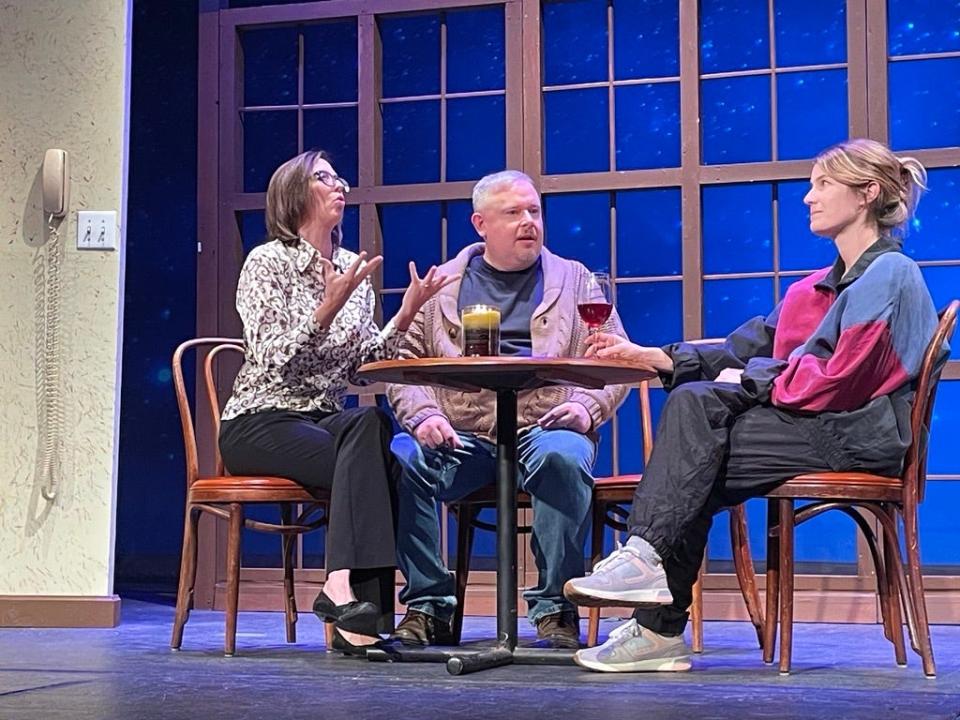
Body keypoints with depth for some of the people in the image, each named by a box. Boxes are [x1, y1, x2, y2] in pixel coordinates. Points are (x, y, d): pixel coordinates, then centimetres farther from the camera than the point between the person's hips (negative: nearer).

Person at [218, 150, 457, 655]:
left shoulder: (353, 268, 13)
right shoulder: (267, 262, -4)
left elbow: (362, 366, 7)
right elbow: (273, 359, -15)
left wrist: (404, 316, -6)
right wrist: (329, 307, -25)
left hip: (325, 420, 5)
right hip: (261, 423, -5)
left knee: (371, 424, -32)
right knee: (373, 466, -32)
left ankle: (344, 585, -38)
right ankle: (351, 588, -34)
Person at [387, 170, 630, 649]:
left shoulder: (574, 281, 17)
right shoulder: (440, 286, 18)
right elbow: (403, 360, 10)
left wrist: (587, 408, -9)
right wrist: (422, 416, -9)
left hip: (543, 430, -1)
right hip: (459, 436, 1)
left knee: (563, 457, -35)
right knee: (399, 458, -28)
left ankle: (555, 609, -23)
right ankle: (428, 605, -16)